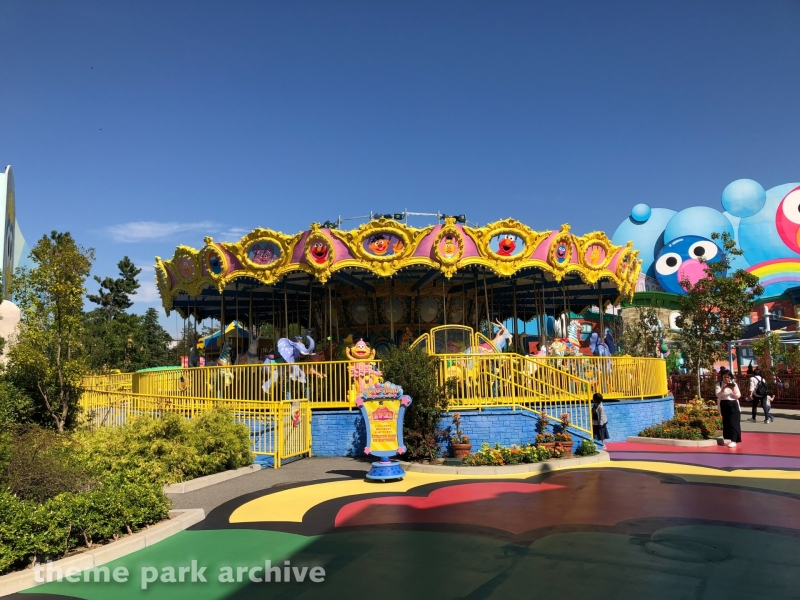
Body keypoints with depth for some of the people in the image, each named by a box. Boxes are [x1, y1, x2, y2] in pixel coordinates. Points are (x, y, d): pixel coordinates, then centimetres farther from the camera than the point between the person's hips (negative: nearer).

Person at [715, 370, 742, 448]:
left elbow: (738, 396, -1)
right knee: (726, 422, 8)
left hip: (733, 405, -1)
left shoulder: (734, 384, 3)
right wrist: (723, 388, -26)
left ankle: (733, 441, -11)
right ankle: (728, 438, 23)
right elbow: (718, 395, -12)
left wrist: (733, 389, -18)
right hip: (724, 405, 1)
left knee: (733, 422, -8)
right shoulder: (719, 384, 1)